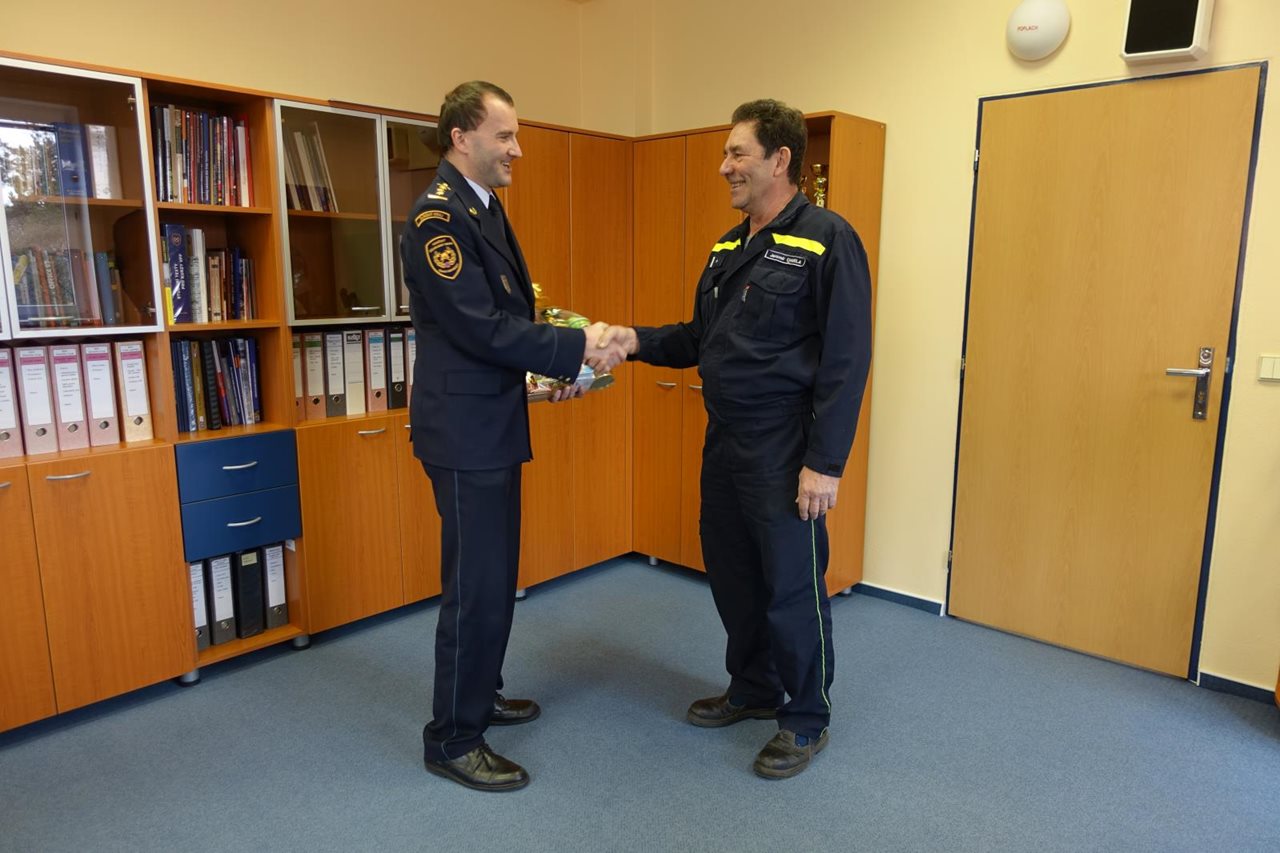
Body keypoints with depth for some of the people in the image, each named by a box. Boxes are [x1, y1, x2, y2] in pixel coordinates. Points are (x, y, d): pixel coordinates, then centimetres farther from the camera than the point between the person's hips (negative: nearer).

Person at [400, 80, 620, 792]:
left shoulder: (486, 210, 14)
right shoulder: (438, 216, -16)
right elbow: (480, 327, -23)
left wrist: (558, 366, 4)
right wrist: (575, 346, -17)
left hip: (495, 424, 10)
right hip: (465, 431, -10)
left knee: (497, 577, 19)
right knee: (477, 586, -2)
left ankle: (479, 696, 37)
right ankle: (452, 739, 15)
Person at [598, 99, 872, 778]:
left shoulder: (826, 239, -11)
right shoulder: (728, 249, 14)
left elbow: (846, 359, -16)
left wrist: (825, 463, -19)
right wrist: (638, 341, 1)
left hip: (784, 451, -8)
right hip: (725, 442, 8)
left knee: (792, 584, 3)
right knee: (731, 573, 17)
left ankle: (807, 720, 23)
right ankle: (753, 689, 37)